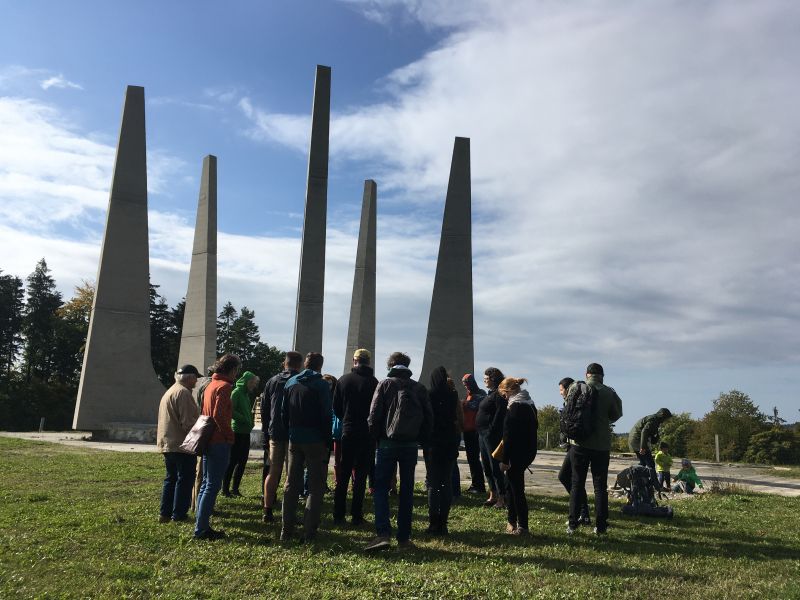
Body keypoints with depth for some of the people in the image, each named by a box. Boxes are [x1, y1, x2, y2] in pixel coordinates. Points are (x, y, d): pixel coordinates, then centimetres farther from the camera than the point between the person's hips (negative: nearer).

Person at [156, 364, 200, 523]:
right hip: (182, 444, -9)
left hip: (167, 444, 10)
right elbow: (188, 422, -20)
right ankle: (178, 514, 3)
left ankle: (165, 513, 18)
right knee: (184, 480, 0)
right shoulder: (183, 393, -16)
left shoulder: (169, 392, 17)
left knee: (171, 479, 16)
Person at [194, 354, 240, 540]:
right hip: (220, 442, -10)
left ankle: (201, 523, 22)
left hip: (208, 440, 10)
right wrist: (230, 435, -12)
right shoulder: (224, 386, -14)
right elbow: (218, 416, -23)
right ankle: (202, 529, -1)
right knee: (213, 486, -4)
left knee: (206, 483, 16)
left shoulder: (211, 385, 15)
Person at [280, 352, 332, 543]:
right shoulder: (321, 385, -8)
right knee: (316, 487, 2)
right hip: (315, 441, -5)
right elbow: (327, 416, -10)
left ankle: (286, 530, 14)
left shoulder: (290, 383, 8)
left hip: (294, 441, 5)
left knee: (291, 485, 13)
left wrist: (290, 434, 14)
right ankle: (309, 532, -1)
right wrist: (327, 442, -3)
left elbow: (284, 413, 11)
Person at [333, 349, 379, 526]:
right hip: (367, 433, -2)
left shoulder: (343, 380, -1)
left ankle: (338, 514, 11)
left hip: (347, 432, 2)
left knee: (343, 474, 10)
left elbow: (336, 407, 3)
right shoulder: (373, 382, -8)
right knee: (360, 475, 4)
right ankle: (356, 516, 5)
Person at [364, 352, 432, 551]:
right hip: (411, 445, 3)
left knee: (381, 488, 3)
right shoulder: (419, 388, 5)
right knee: (406, 491, 10)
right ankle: (404, 537, 12)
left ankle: (383, 533, -11)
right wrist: (421, 439, 13)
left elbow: (374, 414, -7)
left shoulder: (385, 384, -3)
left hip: (388, 443, -3)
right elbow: (428, 417, 5)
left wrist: (375, 436, 5)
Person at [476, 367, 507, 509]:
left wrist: (491, 431, -22)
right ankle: (493, 495, 22)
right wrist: (482, 433, 15)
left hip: (492, 435, -10)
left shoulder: (499, 395, -12)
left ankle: (502, 498, -2)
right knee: (487, 466, 14)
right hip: (483, 434, 10)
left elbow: (499, 415, -20)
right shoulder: (491, 394, 17)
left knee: (495, 466, -7)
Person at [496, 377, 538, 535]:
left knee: (517, 488, 0)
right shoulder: (529, 404, 12)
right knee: (510, 485, 19)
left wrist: (505, 460, -16)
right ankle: (512, 522, 26)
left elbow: (509, 435, -19)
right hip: (528, 451, 9)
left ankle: (522, 527, 7)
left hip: (517, 454, -9)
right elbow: (534, 428, 16)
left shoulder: (515, 407, -16)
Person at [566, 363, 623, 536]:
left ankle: (572, 524, 8)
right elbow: (616, 414, 5)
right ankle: (600, 526, 10)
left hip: (579, 443, 1)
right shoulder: (609, 392, -5)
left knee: (577, 484, 8)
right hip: (602, 445, 0)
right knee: (600, 486, 8)